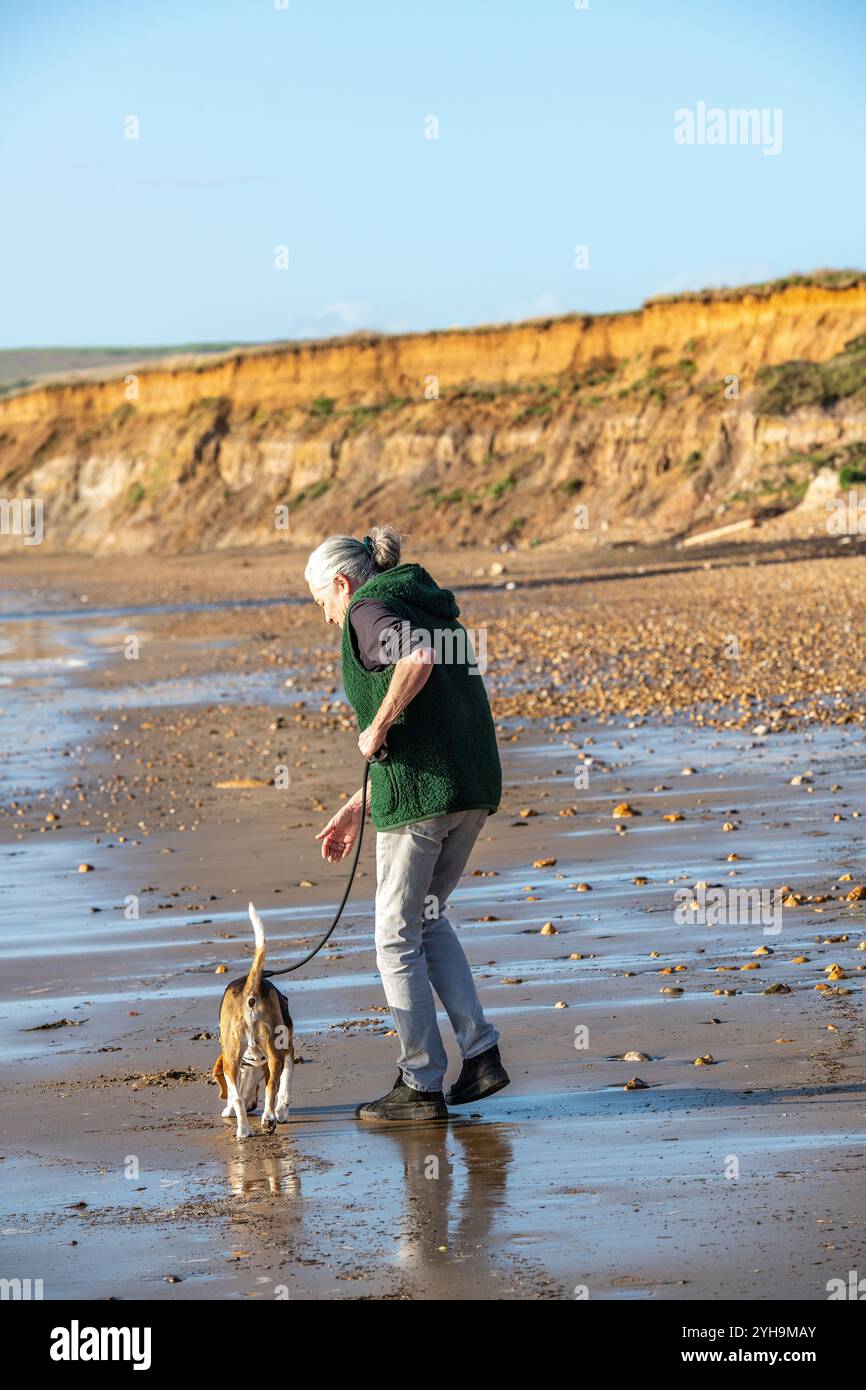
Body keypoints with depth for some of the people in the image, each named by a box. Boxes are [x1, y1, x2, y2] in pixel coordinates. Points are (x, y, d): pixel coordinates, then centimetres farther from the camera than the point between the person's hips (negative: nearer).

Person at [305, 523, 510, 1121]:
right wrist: (356, 807, 24)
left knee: (398, 936, 5)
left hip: (420, 791, -9)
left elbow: (416, 658, -29)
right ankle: (481, 1053, 14)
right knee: (428, 918, 23)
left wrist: (376, 727, -15)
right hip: (476, 784, 9)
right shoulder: (431, 610, 23)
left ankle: (421, 1085, 10)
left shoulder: (370, 612, -5)